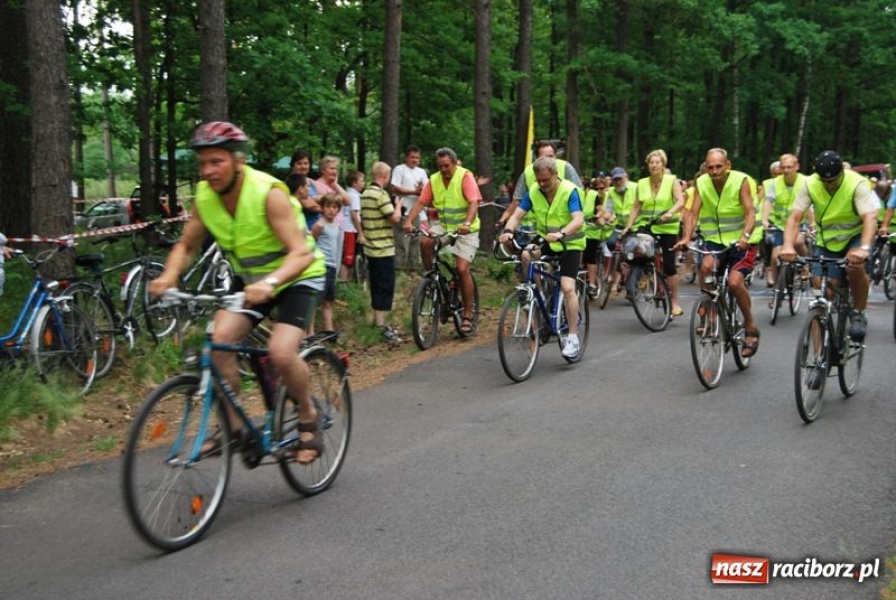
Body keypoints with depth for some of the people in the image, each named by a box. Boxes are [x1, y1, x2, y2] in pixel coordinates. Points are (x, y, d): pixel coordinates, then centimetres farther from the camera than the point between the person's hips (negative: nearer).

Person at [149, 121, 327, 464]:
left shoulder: (269, 193, -28)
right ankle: (232, 425, -1)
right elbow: (186, 245, 0)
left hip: (297, 278, -5)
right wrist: (169, 276, -22)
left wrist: (269, 282, -54)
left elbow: (302, 252, -35)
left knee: (281, 352, -25)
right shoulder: (205, 197, -11)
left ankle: (309, 417, 3)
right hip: (250, 279, 6)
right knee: (220, 339, -18)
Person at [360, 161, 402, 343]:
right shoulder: (381, 194, -17)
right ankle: (382, 327, -7)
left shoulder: (365, 194, 12)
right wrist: (398, 205, -4)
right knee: (385, 287, -6)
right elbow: (395, 218, -20)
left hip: (371, 247, 9)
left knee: (376, 286, 16)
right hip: (384, 248, -9)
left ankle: (378, 321, 24)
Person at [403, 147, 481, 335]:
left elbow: (474, 203, -24)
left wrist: (467, 223, -41)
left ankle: (467, 315, -2)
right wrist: (409, 221, -21)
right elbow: (420, 203, -4)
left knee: (462, 269, -15)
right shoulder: (434, 180, 0)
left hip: (466, 230, -4)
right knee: (425, 242, -26)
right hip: (443, 226, 4)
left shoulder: (465, 177, -13)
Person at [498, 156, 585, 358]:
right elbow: (517, 215, -12)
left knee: (567, 288, -19)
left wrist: (561, 233, -50)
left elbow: (578, 219, -31)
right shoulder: (533, 191, -7)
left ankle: (573, 337, -9)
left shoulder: (569, 190, -19)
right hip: (546, 242, 5)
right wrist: (508, 231, -34)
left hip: (570, 244, -5)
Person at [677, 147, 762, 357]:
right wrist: (686, 237, -27)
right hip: (715, 239, 3)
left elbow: (750, 212, -21)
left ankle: (750, 327, 0)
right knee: (706, 266, -29)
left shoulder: (741, 181, -13)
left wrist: (745, 236, -39)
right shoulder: (701, 183, -4)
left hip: (742, 241, -3)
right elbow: (693, 213, -10)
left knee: (735, 281, -23)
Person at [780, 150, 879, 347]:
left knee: (855, 267, -33)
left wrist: (864, 248, -53)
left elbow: (870, 218, -34)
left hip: (855, 236, -3)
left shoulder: (857, 184, -23)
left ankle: (858, 314, -10)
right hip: (826, 241, 3)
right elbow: (795, 217, -22)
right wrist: (788, 246, -40)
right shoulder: (810, 185, -15)